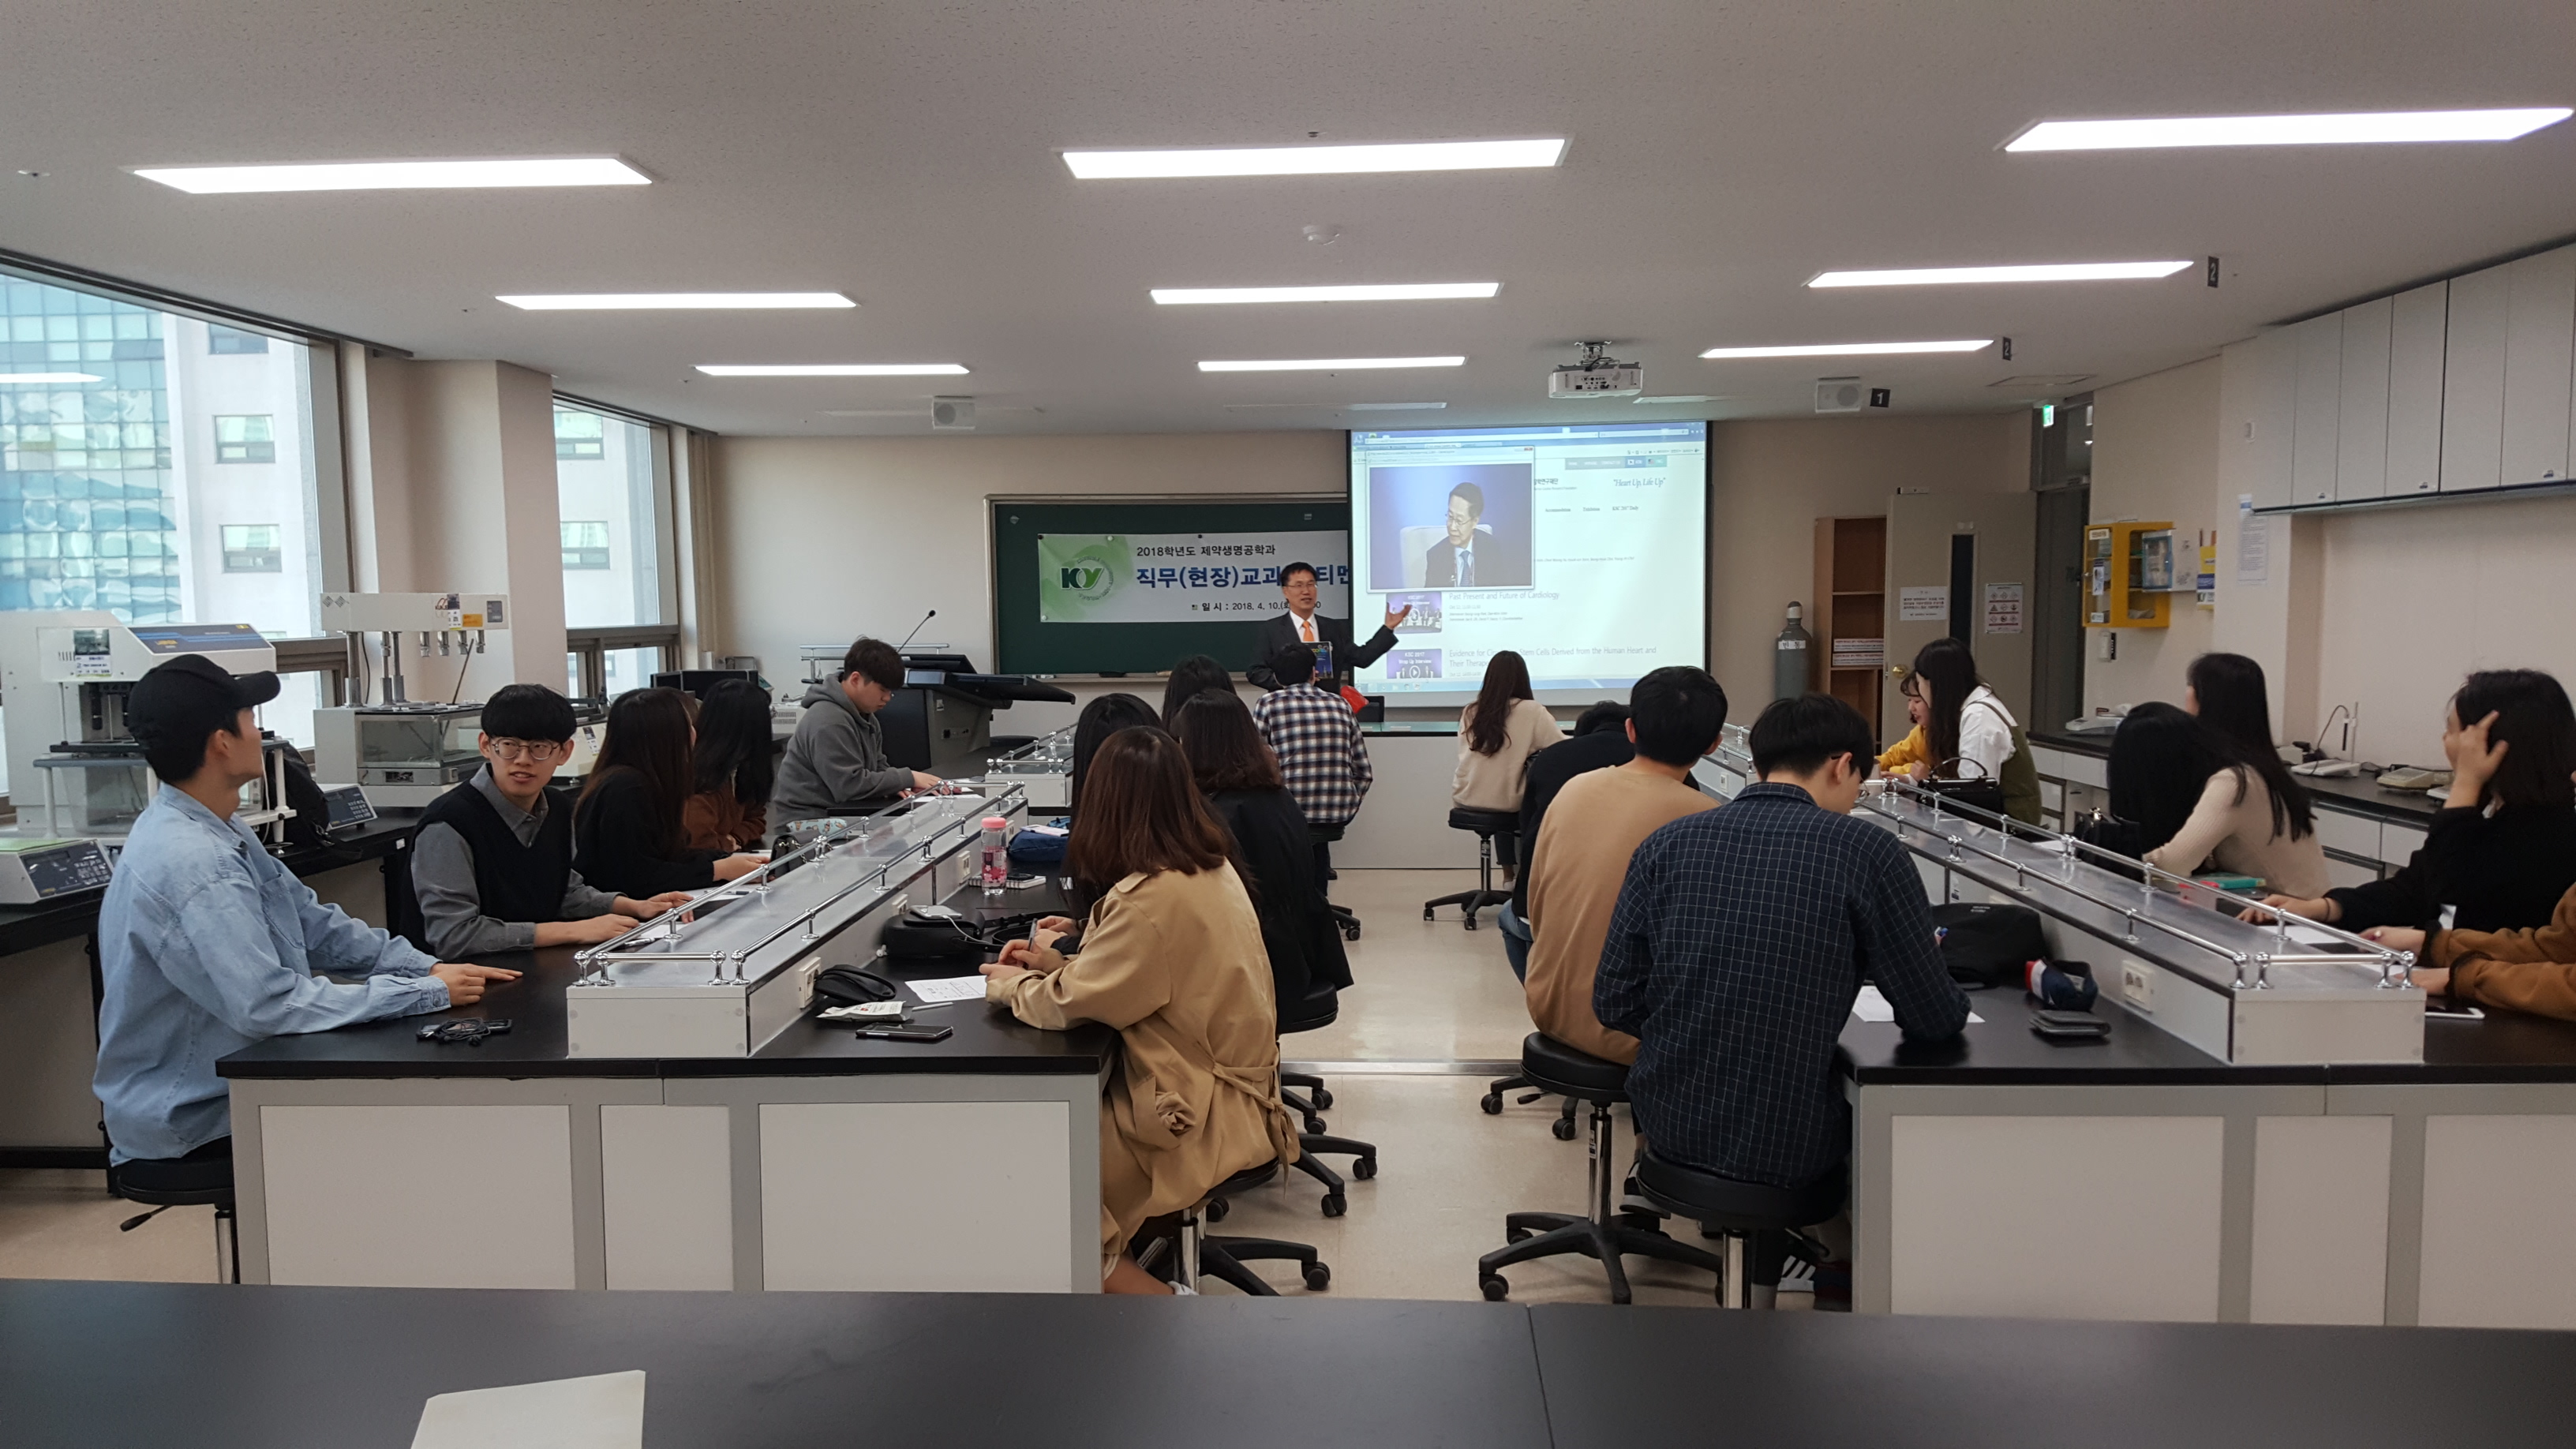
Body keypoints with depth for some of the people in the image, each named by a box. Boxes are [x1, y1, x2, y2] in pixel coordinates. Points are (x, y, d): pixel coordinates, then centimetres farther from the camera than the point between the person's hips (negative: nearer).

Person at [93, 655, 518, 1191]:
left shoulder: (218, 831, 6)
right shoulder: (189, 863, -27)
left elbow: (318, 928, 10)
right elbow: (270, 1005, -31)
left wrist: (432, 968, -2)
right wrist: (429, 992, -25)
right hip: (188, 1135, -9)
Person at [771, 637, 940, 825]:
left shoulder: (864, 715, 11)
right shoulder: (829, 722, -20)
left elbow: (878, 767, 16)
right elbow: (850, 785, -23)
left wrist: (897, 783, -6)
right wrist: (908, 778, -18)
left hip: (839, 814, 9)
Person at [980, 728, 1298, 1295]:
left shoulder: (1153, 897, -24)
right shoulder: (1210, 867, 4)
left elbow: (1067, 1005, -18)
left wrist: (1009, 986, 1)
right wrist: (1060, 964, 8)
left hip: (1204, 1115, -9)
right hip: (1224, 1082, 9)